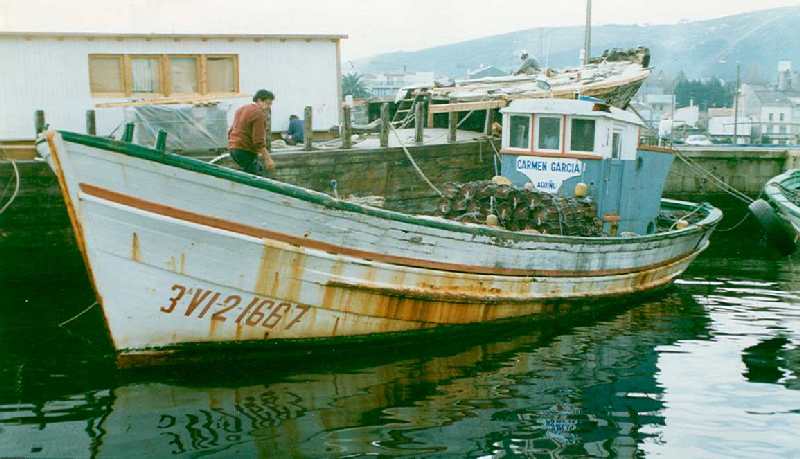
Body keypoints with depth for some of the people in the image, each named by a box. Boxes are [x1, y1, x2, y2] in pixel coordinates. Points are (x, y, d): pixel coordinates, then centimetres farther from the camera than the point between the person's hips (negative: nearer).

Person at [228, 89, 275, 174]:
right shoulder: (259, 114, -16)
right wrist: (268, 159, -20)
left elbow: (231, 130, 22)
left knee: (259, 168, 20)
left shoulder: (242, 108, 15)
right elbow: (258, 141, -22)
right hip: (246, 151, -10)